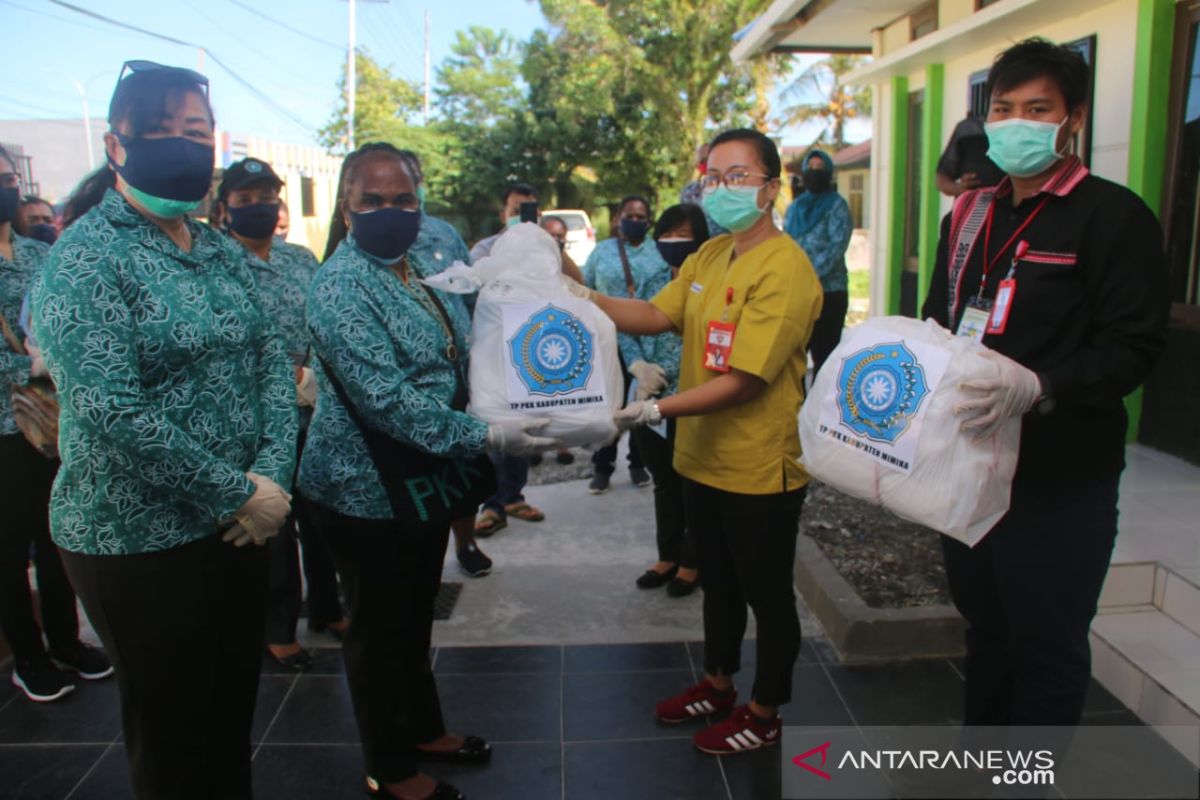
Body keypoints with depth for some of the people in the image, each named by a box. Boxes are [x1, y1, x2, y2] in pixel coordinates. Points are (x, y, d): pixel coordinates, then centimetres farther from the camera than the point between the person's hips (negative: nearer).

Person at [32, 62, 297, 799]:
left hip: (235, 523, 6)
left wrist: (272, 474, -12)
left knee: (235, 708, 20)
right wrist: (239, 493, -20)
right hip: (138, 539, -6)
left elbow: (274, 362, 3)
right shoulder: (86, 259, -13)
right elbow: (111, 411, -22)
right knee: (173, 730, 10)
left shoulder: (224, 254, 8)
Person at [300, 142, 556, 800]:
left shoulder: (420, 270, 6)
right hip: (368, 490, -8)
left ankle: (424, 729, 43)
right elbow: (386, 400, -29)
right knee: (380, 628, 9)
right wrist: (486, 437, -33)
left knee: (416, 617, 23)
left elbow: (459, 358, 19)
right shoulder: (341, 286, -20)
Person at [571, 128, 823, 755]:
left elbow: (746, 380, -25)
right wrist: (582, 295, -13)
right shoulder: (709, 255, 6)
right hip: (701, 459, 8)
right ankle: (718, 684, 46)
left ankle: (764, 713, 33)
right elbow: (654, 316, 0)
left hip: (759, 470, -8)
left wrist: (656, 410, -28)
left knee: (767, 594, 13)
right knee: (718, 582, 24)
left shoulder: (784, 268, -21)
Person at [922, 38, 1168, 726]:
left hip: (1062, 478, -6)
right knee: (987, 628, 21)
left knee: (1046, 648, 5)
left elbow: (1133, 347, -16)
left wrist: (1039, 386, -33)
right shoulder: (969, 217, 13)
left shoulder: (1113, 216, -8)